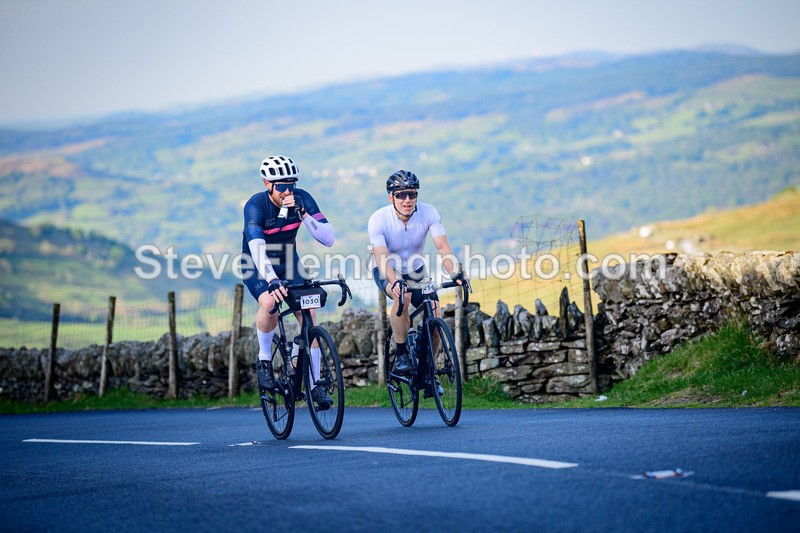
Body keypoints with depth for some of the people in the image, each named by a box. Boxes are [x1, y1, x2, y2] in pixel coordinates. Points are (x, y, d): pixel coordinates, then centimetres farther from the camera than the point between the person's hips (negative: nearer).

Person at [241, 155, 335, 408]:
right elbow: (258, 250, -41)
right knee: (269, 302, -33)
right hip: (257, 265, -3)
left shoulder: (301, 198, -18)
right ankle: (264, 360, -8)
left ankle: (315, 385, -4)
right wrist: (272, 281, -57)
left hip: (288, 261, 3)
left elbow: (328, 239, -24)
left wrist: (302, 213, -38)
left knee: (308, 314, -13)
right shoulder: (256, 205, -27)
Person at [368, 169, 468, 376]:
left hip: (415, 271, 3)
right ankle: (401, 354, -20)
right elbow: (382, 258, -34)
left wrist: (455, 273, -45)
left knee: (434, 317, -15)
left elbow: (443, 247, -27)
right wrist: (395, 283, -53)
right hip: (387, 272, -3)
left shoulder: (428, 212, -20)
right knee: (403, 296, -36)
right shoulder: (378, 219, -26)